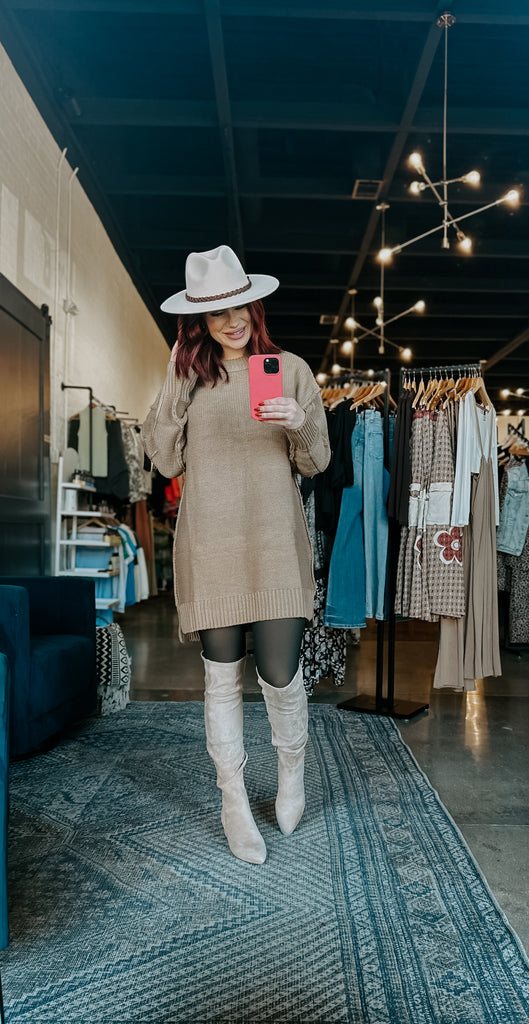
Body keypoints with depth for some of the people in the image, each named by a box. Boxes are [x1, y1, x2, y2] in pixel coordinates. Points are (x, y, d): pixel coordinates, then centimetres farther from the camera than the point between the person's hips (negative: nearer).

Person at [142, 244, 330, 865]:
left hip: (276, 545, -1)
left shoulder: (291, 369, 5)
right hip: (210, 546, 1)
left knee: (280, 675, -1)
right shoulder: (187, 379, 8)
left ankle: (291, 770, 33)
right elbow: (166, 462, 0)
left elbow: (316, 464, 5)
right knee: (223, 678, 8)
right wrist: (176, 384, -4)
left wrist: (301, 425, -16)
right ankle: (233, 802, 28)